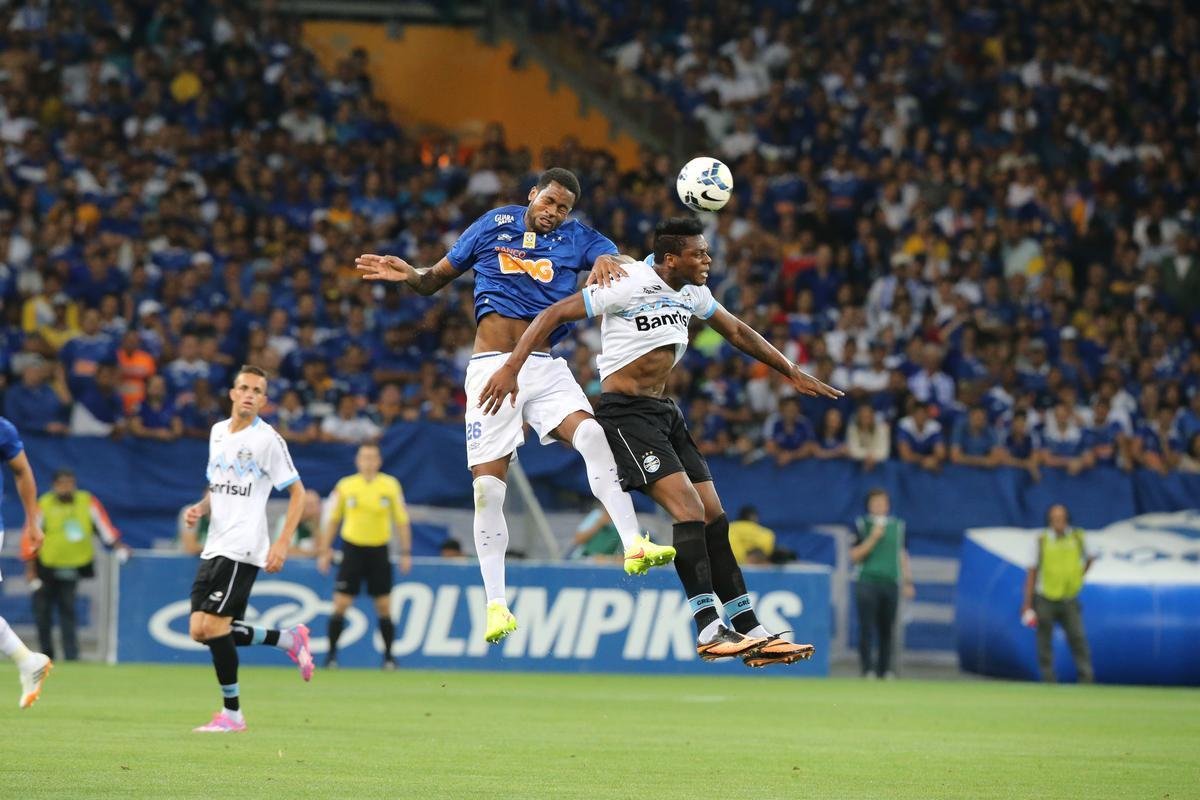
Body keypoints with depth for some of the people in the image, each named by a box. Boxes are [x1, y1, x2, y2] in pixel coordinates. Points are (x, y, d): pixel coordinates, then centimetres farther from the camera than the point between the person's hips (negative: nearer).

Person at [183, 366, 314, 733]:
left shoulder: (268, 439, -7)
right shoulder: (218, 432, 14)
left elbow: (297, 492, -5)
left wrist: (282, 545, -14)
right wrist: (199, 509, 5)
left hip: (241, 550, -8)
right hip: (213, 547, 8)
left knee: (212, 626, -14)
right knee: (200, 630, 2)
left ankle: (232, 713, -2)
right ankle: (289, 639, 19)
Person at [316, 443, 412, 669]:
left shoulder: (391, 486, 1)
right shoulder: (344, 486, 1)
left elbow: (401, 520, 5)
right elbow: (332, 520, 9)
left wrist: (406, 553, 1)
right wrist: (324, 551, 5)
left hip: (378, 551, 0)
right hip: (352, 547, 0)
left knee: (384, 607, 1)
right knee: (340, 605, -6)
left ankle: (388, 656, 9)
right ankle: (331, 654, 3)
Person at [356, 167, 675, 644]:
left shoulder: (577, 238, 8)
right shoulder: (495, 225, 8)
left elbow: (631, 265, -8)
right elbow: (435, 279, 14)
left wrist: (609, 261, -31)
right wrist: (408, 275, -8)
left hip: (545, 368, 0)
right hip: (491, 368, 0)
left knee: (593, 435, -28)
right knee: (487, 486, -7)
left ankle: (634, 546, -33)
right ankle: (496, 605, 1)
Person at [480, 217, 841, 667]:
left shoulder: (692, 293, 8)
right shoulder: (629, 285, -17)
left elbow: (738, 332, 23)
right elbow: (553, 315, -16)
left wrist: (793, 374, 27)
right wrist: (511, 369, -23)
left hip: (665, 412, 9)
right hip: (627, 413, -9)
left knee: (714, 517, 3)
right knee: (688, 508, -20)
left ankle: (751, 634, 5)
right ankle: (708, 630, -21)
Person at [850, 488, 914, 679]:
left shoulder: (897, 526, 13)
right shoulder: (862, 525, 2)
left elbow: (902, 555, 18)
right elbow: (854, 556, -3)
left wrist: (908, 582, 14)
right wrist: (873, 538, -13)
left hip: (890, 583, 3)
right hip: (867, 583, -3)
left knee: (887, 631, 4)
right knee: (867, 629, -7)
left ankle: (884, 669, 9)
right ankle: (867, 670, -6)